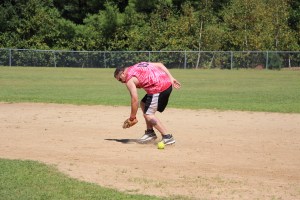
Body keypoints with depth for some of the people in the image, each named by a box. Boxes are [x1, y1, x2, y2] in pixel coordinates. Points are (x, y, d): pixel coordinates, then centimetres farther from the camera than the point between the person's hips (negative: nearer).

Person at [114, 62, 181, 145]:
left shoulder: (129, 79, -3)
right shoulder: (140, 65, 21)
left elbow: (135, 99, -9)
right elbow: (159, 65, 16)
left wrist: (132, 116, 1)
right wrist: (171, 78, 12)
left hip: (159, 88, -10)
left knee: (148, 115, -6)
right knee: (143, 104, 22)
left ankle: (167, 137, -10)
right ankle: (150, 132, 25)